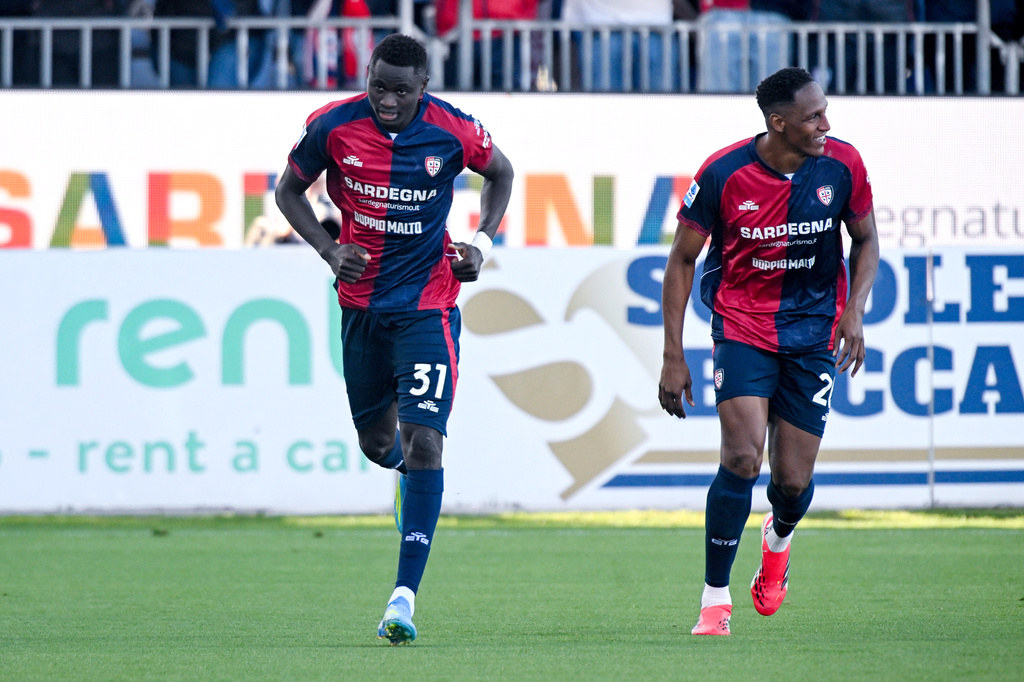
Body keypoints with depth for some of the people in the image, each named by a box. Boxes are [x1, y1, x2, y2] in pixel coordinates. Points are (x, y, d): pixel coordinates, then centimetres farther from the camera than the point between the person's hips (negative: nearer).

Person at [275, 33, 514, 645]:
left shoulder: (454, 130, -12)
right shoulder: (333, 127, -11)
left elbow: (501, 173, 9)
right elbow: (289, 190, 5)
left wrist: (481, 242, -5)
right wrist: (328, 249, -11)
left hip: (429, 306, -3)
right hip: (362, 302, 3)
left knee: (423, 443, -16)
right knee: (378, 443, 14)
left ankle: (405, 596, -18)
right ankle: (407, 468, 54)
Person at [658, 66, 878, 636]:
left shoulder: (842, 166, -8)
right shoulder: (724, 174, -15)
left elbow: (866, 240, 9)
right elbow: (682, 260, -4)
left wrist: (855, 310, -8)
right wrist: (673, 356, -6)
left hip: (813, 332, 2)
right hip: (742, 326, -2)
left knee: (794, 481, 1)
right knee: (742, 457, -19)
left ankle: (778, 539, 40)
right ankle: (716, 599, -7)